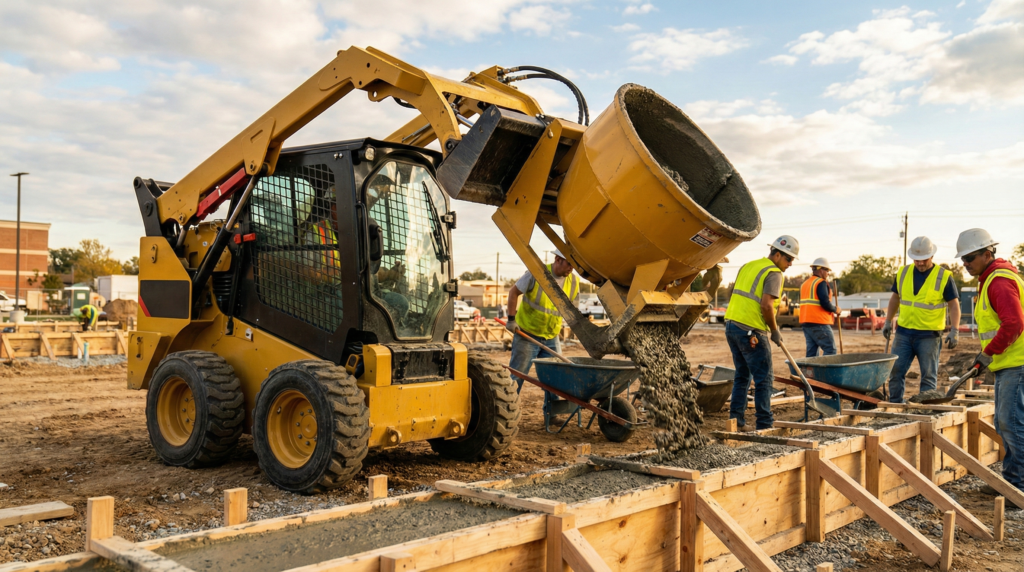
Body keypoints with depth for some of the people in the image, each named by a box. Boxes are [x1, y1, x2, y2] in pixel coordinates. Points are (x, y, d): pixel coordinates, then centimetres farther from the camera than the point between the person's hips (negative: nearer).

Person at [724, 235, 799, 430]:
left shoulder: (748, 266, 17)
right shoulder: (774, 273, -8)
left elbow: (733, 296, 19)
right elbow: (766, 305, -19)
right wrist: (775, 331, -7)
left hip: (731, 325, 8)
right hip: (751, 331, -8)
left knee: (742, 375, 17)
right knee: (763, 379, 2)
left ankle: (736, 419, 15)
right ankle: (765, 424, 5)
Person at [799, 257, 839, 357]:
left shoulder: (804, 283, 18)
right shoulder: (821, 283, -8)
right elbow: (825, 303, -18)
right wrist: (835, 310, -2)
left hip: (805, 322, 9)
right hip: (819, 323, -8)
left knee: (811, 351, 8)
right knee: (830, 350, -5)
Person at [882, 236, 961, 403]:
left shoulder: (944, 276, -5)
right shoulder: (903, 273, 6)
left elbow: (954, 305, -4)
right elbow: (895, 298, 16)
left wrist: (954, 330, -14)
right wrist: (888, 322, 11)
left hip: (929, 335, -3)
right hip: (903, 332, 3)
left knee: (928, 376, 2)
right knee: (896, 371, 4)